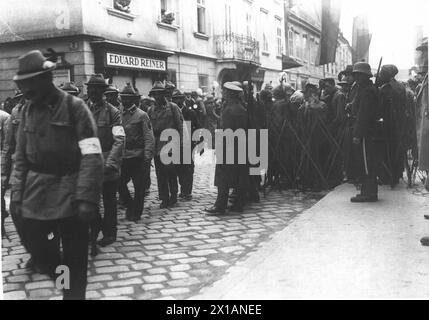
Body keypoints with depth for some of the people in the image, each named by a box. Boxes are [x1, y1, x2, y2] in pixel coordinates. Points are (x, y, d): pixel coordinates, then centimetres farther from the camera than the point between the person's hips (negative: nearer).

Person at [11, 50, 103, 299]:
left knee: (75, 258, 4)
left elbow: (92, 156, -13)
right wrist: (18, 195, 7)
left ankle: (74, 292, 23)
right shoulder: (28, 110, 8)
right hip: (36, 195, 5)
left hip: (70, 195, -5)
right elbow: (21, 157, 13)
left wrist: (87, 198, -20)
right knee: (39, 249, 10)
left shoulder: (75, 106, -8)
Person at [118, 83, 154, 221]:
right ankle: (130, 206, 25)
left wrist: (147, 157, -16)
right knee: (120, 183, 3)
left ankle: (136, 213, 17)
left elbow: (149, 138, -8)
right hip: (123, 157, 4)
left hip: (137, 157, -4)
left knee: (139, 186, 3)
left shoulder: (142, 115, -4)